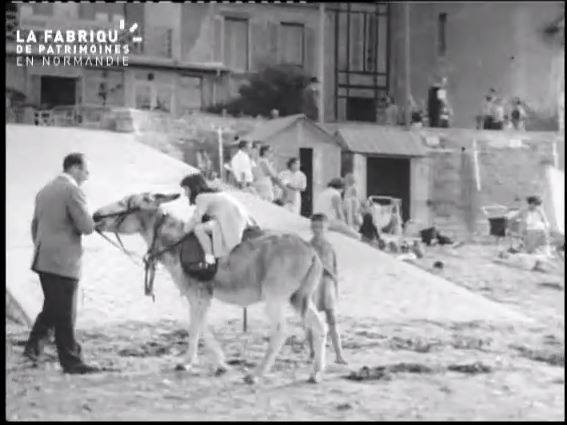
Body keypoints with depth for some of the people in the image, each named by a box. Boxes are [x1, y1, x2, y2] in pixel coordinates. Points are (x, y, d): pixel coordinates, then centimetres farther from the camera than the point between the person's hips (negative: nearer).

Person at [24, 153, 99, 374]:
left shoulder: (44, 190, 15)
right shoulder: (72, 190, -13)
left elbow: (35, 225, 21)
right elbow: (86, 226, -18)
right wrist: (90, 223, 4)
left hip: (43, 259, 8)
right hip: (63, 261, -8)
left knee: (52, 307, 19)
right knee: (65, 314, -2)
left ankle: (34, 345, 11)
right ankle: (71, 361, 3)